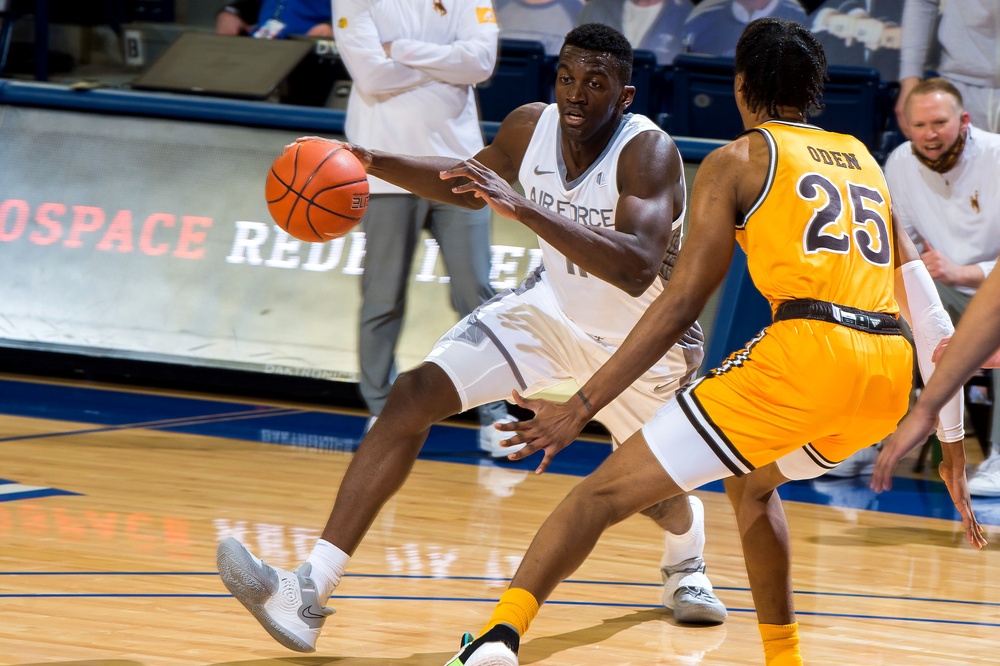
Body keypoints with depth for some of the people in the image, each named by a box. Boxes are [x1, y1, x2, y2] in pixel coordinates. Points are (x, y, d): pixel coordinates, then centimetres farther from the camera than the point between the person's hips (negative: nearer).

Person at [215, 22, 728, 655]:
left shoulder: (648, 153, -32)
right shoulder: (530, 127, -15)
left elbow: (637, 270, -48)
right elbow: (476, 182, 10)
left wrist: (525, 208, -54)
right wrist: (376, 164, -6)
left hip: (644, 342, -4)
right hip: (552, 310, 4)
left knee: (652, 491, 14)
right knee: (414, 396, -16)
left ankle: (686, 559, 57)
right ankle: (309, 591, -23)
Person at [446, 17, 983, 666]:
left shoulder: (738, 160, 11)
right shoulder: (863, 160, 27)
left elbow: (680, 305, 2)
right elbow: (931, 317, 26)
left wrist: (582, 406, 3)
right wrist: (952, 444, 31)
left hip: (808, 350, -6)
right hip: (891, 375, 6)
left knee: (608, 490, -4)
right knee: (751, 482, 35)